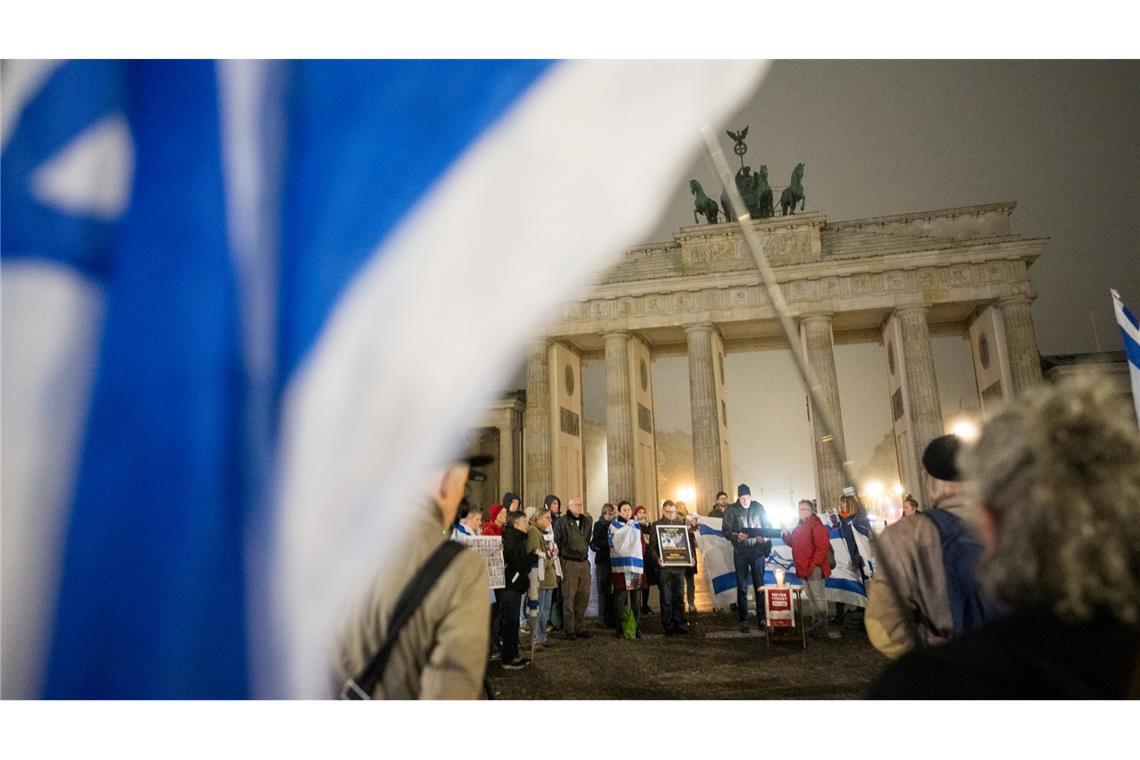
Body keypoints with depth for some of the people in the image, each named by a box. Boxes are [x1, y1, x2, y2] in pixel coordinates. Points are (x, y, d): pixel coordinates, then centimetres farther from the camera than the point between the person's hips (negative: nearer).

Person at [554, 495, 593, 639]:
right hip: (569, 563, -5)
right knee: (569, 597, -1)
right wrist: (558, 561, -7)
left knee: (583, 596, 8)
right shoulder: (562, 522, -5)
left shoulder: (587, 521, 12)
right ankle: (569, 629, 7)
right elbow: (556, 542, -6)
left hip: (584, 562, 5)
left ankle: (580, 628, 18)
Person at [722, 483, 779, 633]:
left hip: (757, 550, 1)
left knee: (760, 585, 5)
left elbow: (768, 526, 8)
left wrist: (764, 538, -12)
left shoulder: (758, 507, 5)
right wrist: (737, 536, -20)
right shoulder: (732, 510, 0)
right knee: (742, 587, 3)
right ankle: (743, 620, 9)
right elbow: (726, 530, -1)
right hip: (740, 552, -1)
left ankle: (761, 619, 12)